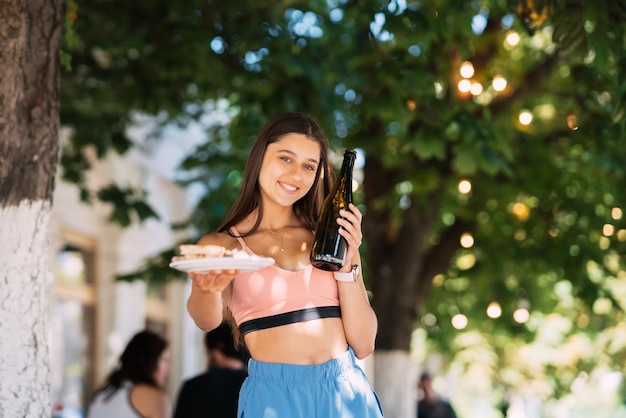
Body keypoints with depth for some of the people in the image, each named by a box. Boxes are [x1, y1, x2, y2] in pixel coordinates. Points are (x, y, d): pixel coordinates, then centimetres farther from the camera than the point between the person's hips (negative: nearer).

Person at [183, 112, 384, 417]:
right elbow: (208, 319, -18)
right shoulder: (221, 245, 2)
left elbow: (363, 345, 2)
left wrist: (347, 263, -9)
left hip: (347, 392, 2)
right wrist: (206, 289, -39)